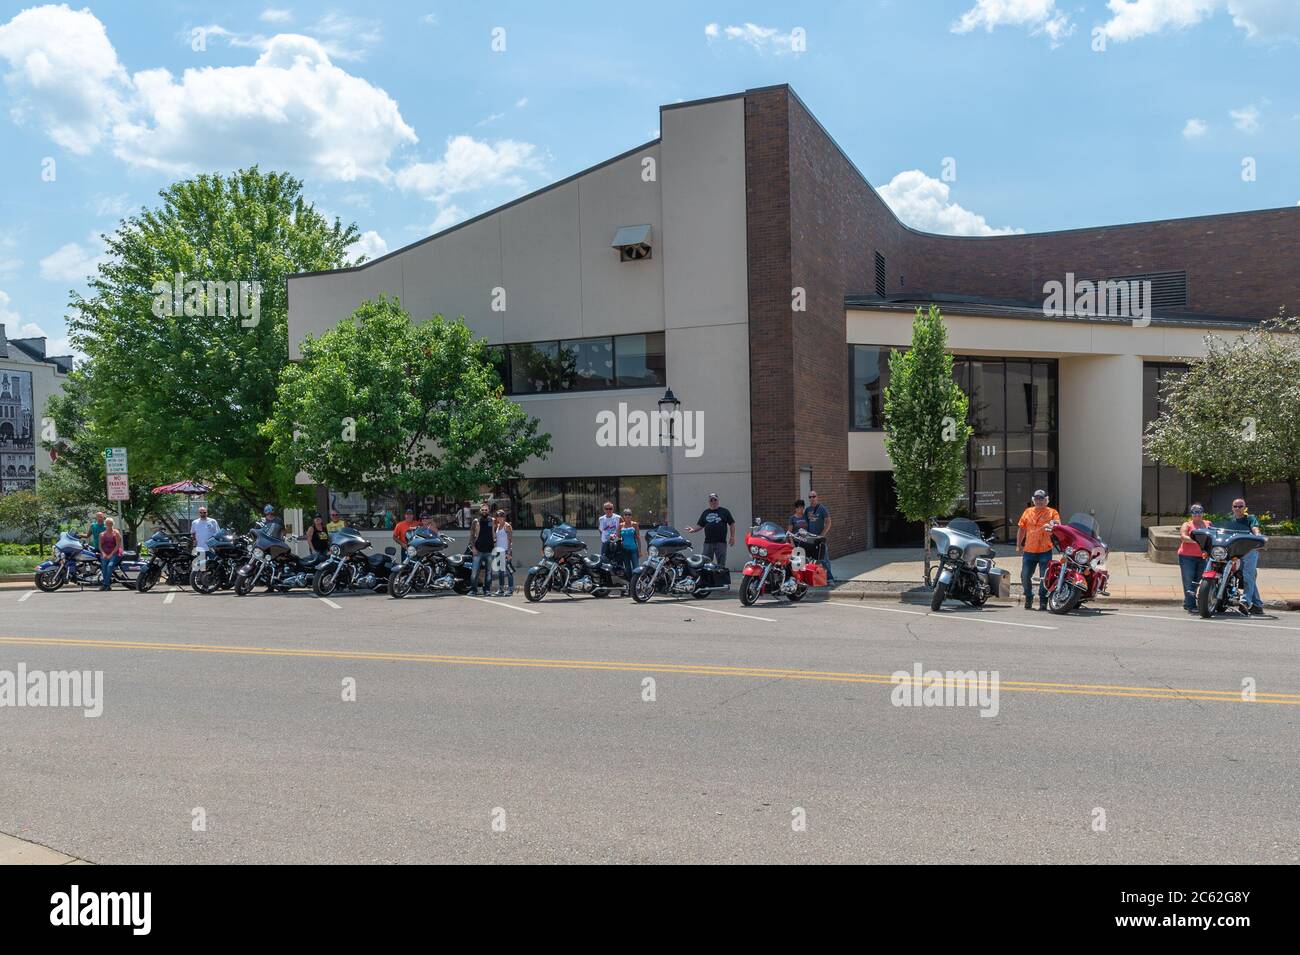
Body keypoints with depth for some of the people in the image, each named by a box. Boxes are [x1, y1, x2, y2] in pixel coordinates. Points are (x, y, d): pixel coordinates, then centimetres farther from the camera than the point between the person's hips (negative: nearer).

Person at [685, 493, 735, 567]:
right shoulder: (705, 513, 14)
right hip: (708, 543, 2)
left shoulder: (724, 511, 8)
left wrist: (732, 537, -3)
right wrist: (693, 530, -6)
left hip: (721, 542, -2)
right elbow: (700, 525, 13)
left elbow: (732, 524, 7)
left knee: (721, 564, 2)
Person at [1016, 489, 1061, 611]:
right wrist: (1018, 545, 12)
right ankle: (1028, 598, 24)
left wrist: (1053, 524, -31)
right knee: (1025, 576, 4)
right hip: (1029, 551, 3)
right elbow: (1021, 529, 16)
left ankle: (1043, 602, 9)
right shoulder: (1028, 512, 13)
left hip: (1045, 551, -3)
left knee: (1044, 578, -1)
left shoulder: (1052, 512, 4)